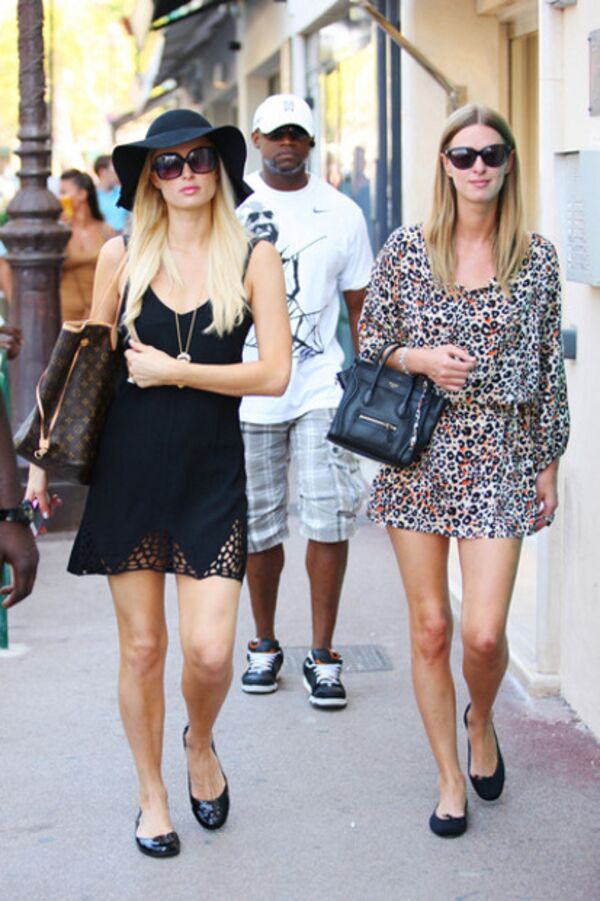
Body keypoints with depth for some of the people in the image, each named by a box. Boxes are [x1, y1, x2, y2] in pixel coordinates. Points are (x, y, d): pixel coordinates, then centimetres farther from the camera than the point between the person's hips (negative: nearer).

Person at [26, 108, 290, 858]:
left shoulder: (253, 258, -1)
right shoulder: (122, 257, 4)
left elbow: (274, 374, -8)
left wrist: (173, 370, -10)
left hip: (211, 476, -1)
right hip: (127, 468, 1)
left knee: (209, 650, -8)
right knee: (141, 647, 7)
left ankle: (201, 744, 27)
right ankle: (152, 794, 27)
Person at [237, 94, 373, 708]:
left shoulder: (341, 214, 6)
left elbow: (361, 308, 10)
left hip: (321, 387, 0)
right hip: (245, 392, 0)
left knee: (329, 519, -7)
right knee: (257, 528, 8)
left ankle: (323, 655, 4)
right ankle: (265, 644, 25)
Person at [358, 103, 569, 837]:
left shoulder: (536, 257, 2)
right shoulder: (406, 249, 1)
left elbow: (549, 364, 7)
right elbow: (369, 341, 8)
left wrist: (548, 462, 7)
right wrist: (420, 359, -12)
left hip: (499, 455, 0)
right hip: (419, 454, 1)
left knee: (483, 633, -9)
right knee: (430, 627, 5)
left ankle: (481, 720, 26)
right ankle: (450, 777, 23)